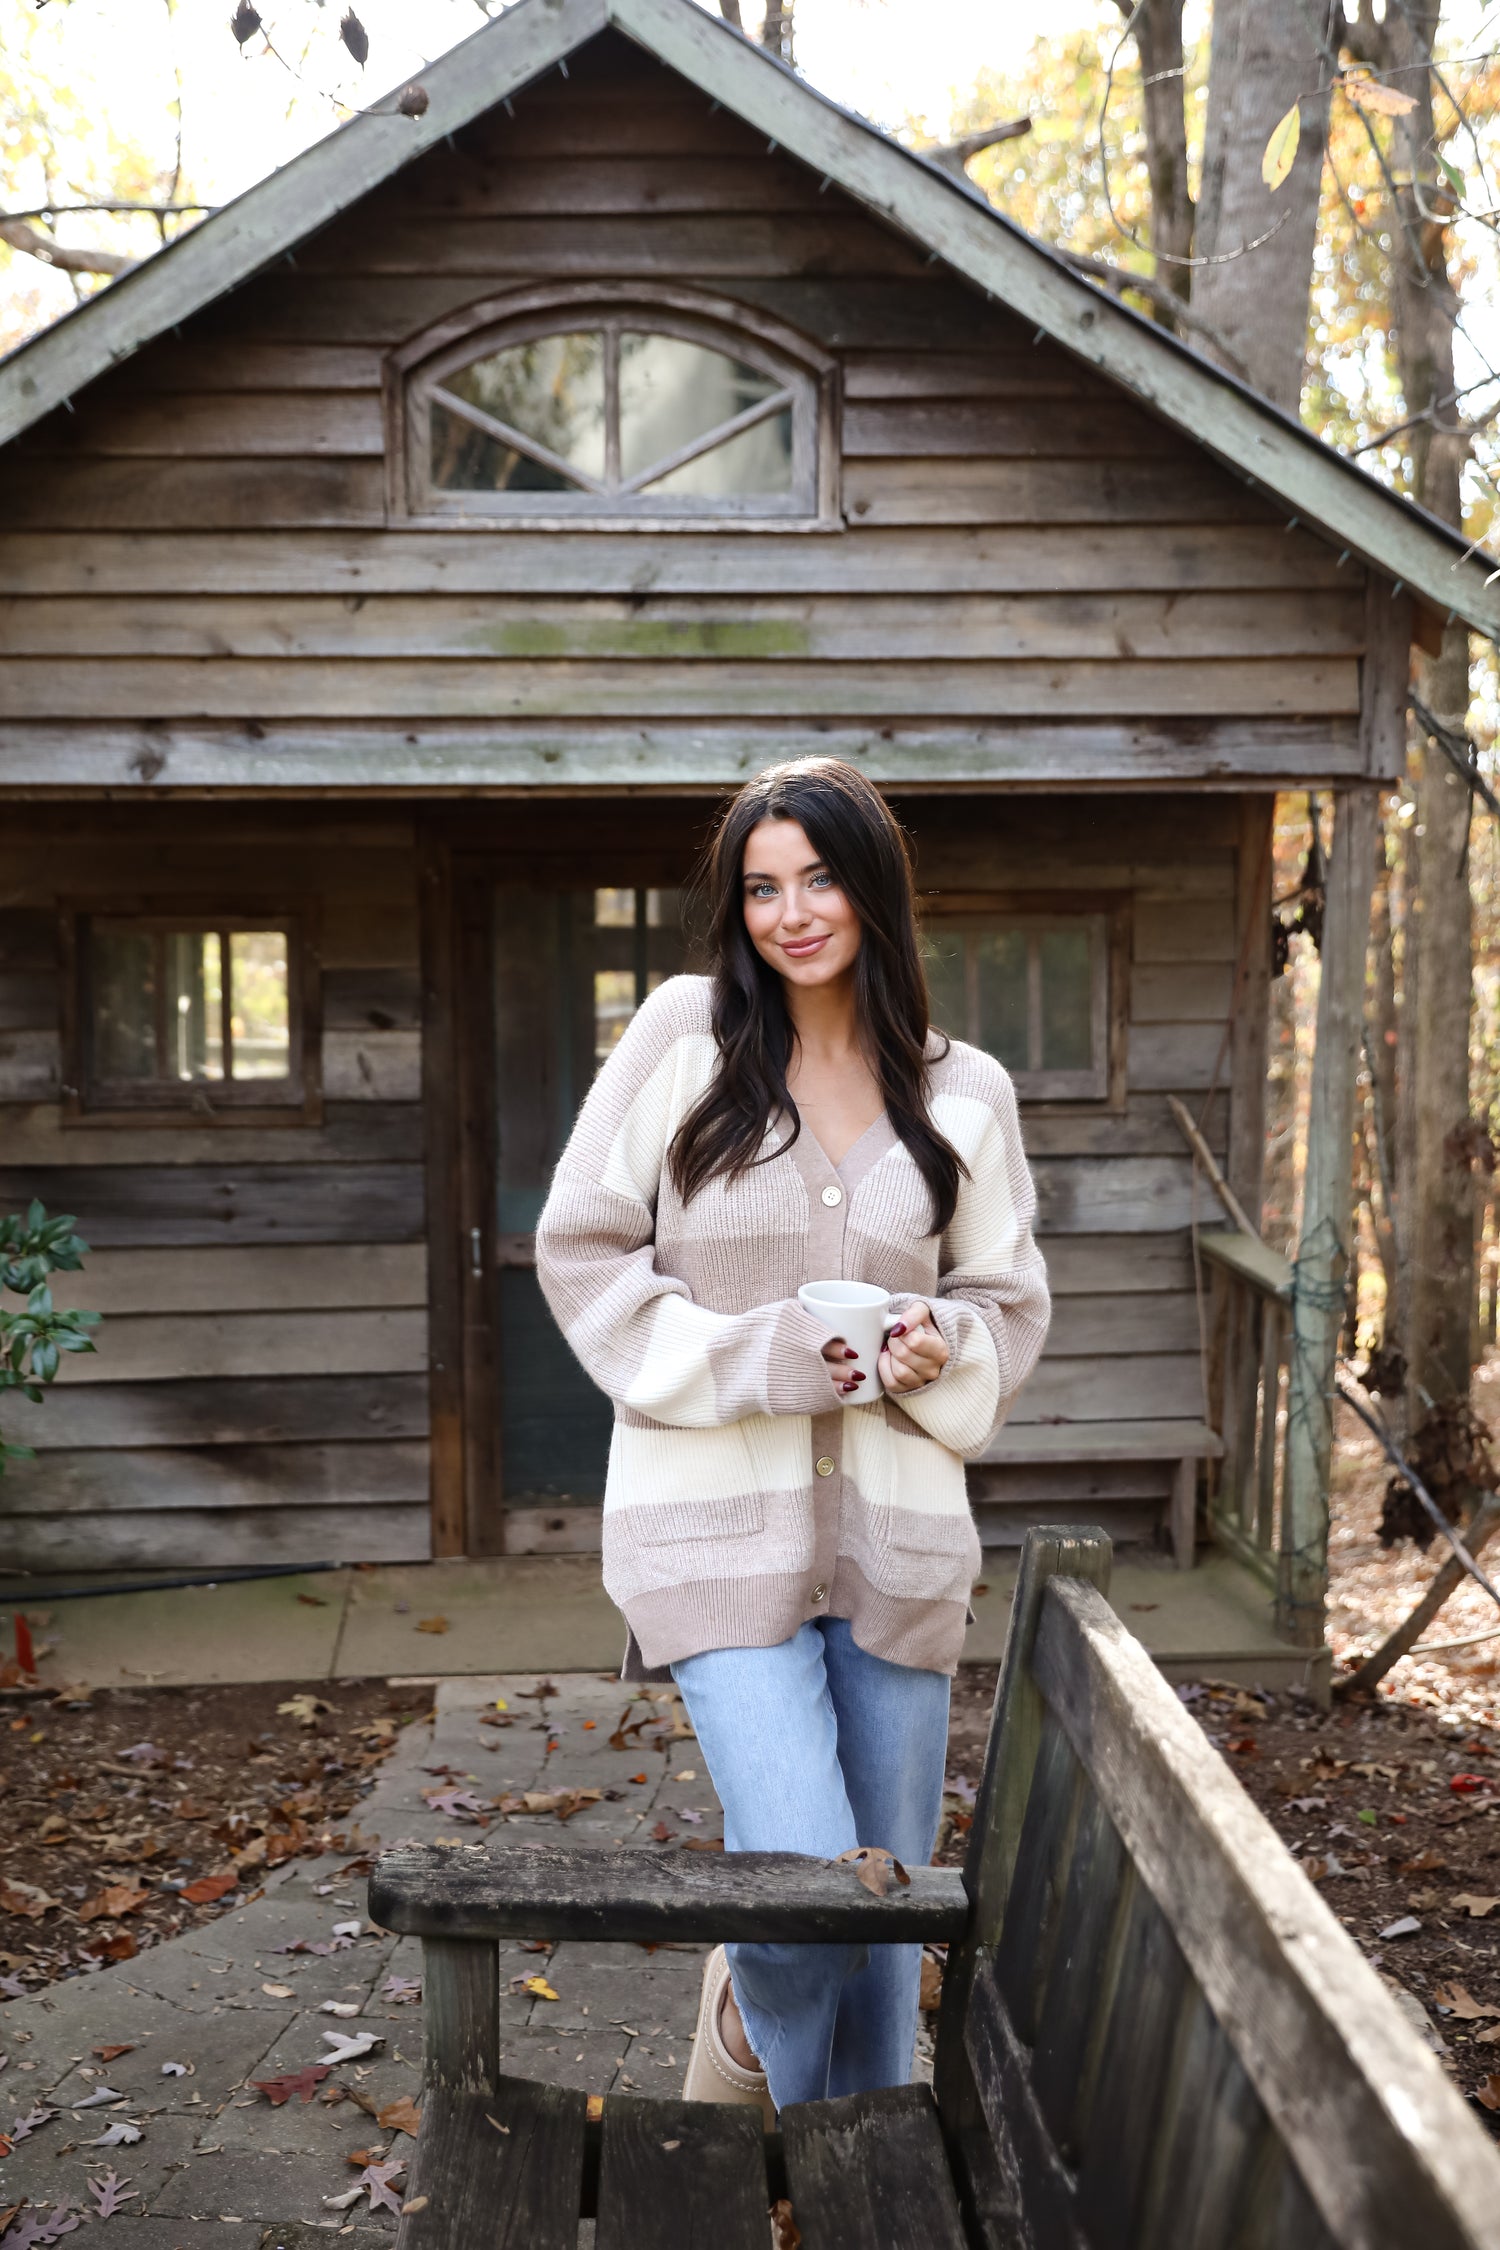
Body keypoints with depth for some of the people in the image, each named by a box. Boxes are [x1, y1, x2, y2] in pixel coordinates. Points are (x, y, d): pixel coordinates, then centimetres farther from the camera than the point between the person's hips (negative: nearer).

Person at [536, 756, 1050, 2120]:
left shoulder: (964, 1092, 7)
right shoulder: (684, 1035, -1)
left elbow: (1011, 1298, 15)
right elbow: (582, 1250, -1)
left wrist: (946, 1345, -9)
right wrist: (761, 1357, -14)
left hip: (897, 1528, 4)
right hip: (720, 1516, -3)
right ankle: (739, 2125, 23)